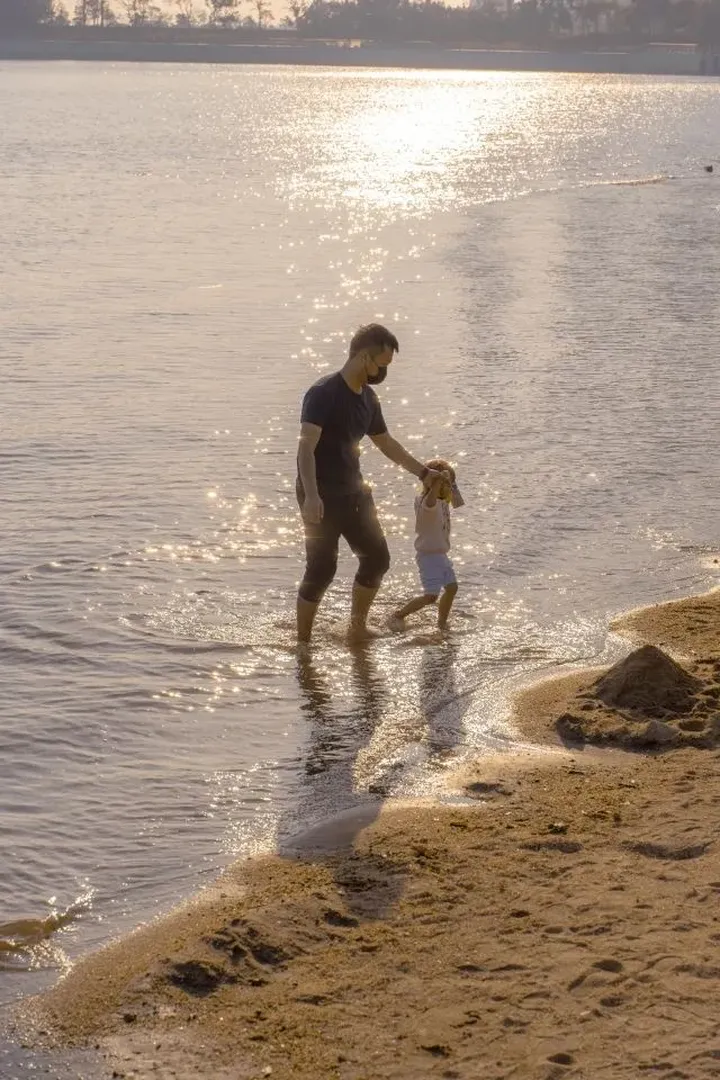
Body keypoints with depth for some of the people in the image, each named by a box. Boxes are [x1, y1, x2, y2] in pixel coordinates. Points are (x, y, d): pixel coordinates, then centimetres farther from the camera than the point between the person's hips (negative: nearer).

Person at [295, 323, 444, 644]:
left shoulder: (368, 398, 8)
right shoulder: (323, 394, -18)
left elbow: (386, 443, 24)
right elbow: (306, 446, -27)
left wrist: (424, 472, 28)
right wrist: (311, 495, -39)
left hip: (353, 492, 8)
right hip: (322, 497, -8)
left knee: (377, 558, 10)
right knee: (322, 569, -8)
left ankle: (357, 629, 26)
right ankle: (302, 642, 4)